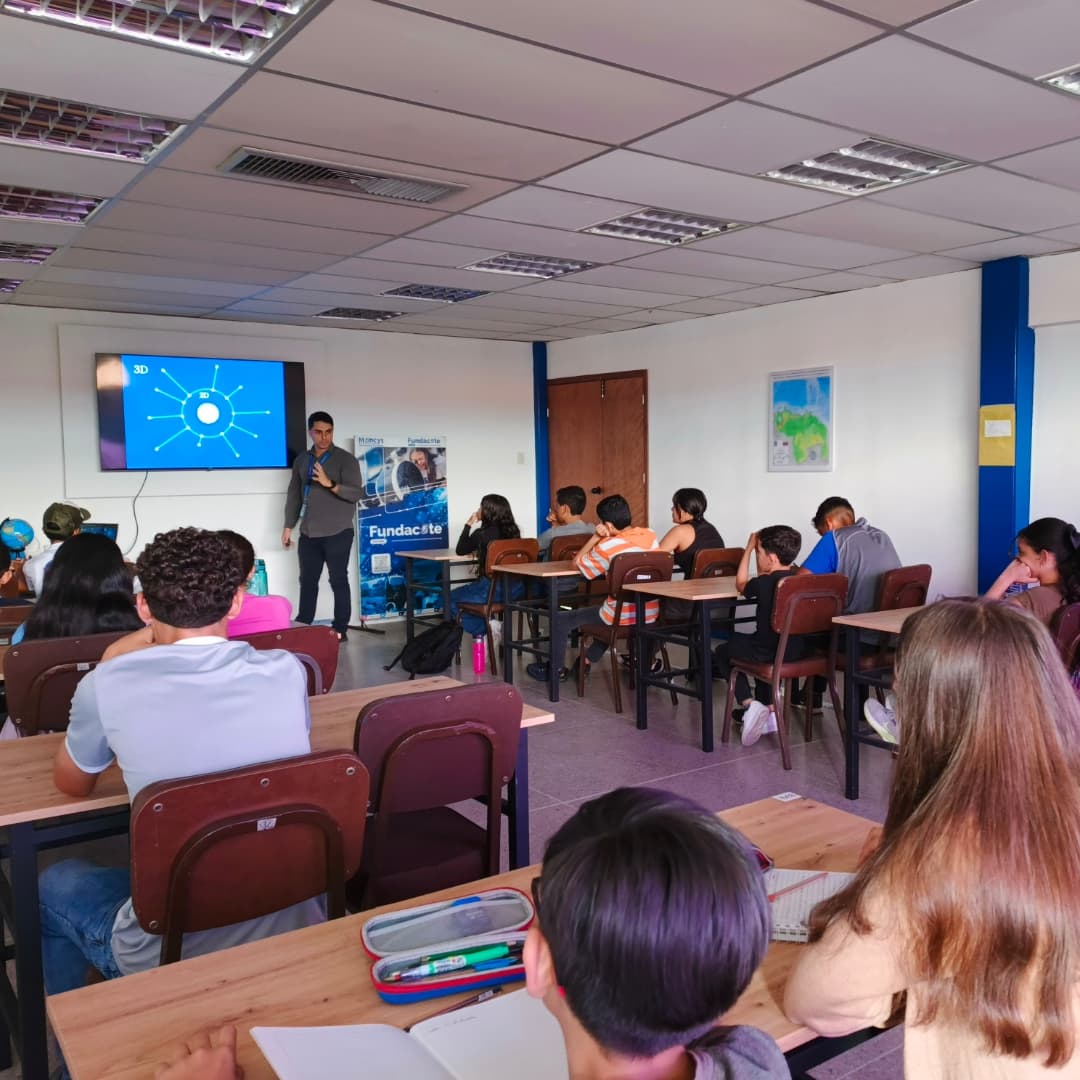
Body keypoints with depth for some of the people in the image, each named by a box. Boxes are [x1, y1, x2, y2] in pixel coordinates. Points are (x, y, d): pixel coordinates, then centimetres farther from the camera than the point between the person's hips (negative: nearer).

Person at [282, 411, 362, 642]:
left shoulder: (346, 459, -4)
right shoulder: (301, 460, 12)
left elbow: (356, 493, -13)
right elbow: (294, 495, 15)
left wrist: (330, 484, -28)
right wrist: (288, 526, 11)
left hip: (337, 533, -5)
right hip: (308, 533, 5)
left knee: (339, 581, 0)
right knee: (307, 580, 9)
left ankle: (340, 629, 6)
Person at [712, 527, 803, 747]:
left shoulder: (762, 583, -17)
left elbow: (741, 584, 6)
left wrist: (749, 548, 10)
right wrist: (756, 547, 20)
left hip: (769, 653, -6)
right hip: (795, 651, 6)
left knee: (724, 651, 21)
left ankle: (749, 704, 3)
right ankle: (768, 709, 32)